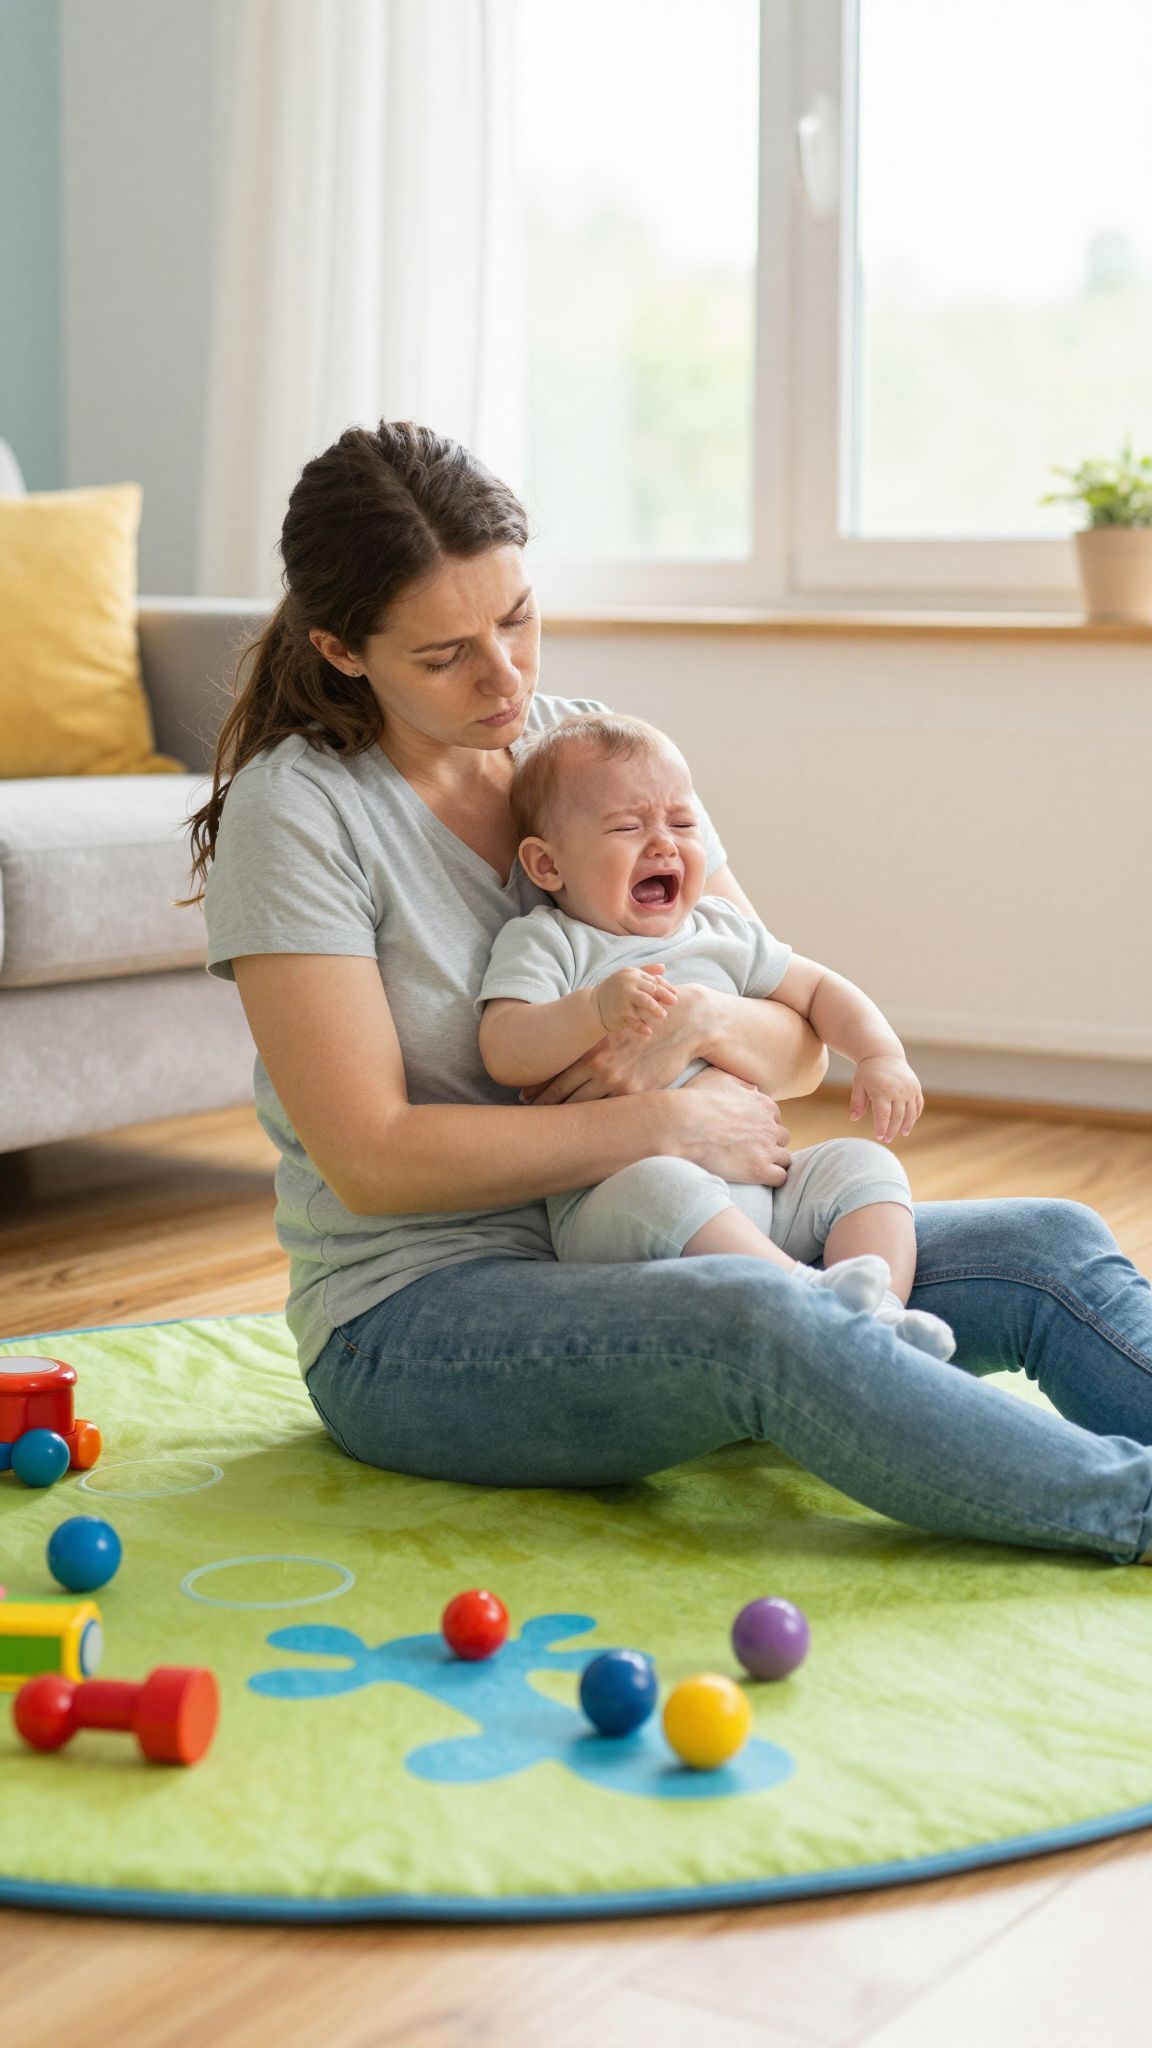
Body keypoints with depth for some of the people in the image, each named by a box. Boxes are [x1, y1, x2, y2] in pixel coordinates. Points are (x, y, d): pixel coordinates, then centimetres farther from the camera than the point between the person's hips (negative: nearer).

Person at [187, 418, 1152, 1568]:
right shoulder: (292, 810, -10)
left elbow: (802, 1052, 7)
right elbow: (372, 1159, -17)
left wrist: (704, 1020, -17)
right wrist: (671, 1126, -16)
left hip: (635, 1255, 6)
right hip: (415, 1322, -6)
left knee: (1052, 1250, -11)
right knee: (760, 1322, -37)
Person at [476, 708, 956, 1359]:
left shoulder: (720, 931, 19)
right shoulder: (542, 943, 2)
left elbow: (817, 989, 28)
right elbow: (504, 1053, -13)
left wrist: (881, 1056, 9)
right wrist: (597, 1008, -29)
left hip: (754, 1193, 6)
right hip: (610, 1202, -6)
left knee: (861, 1163, -12)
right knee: (660, 1184, -37)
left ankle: (879, 1314, -33)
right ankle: (809, 1296, -47)